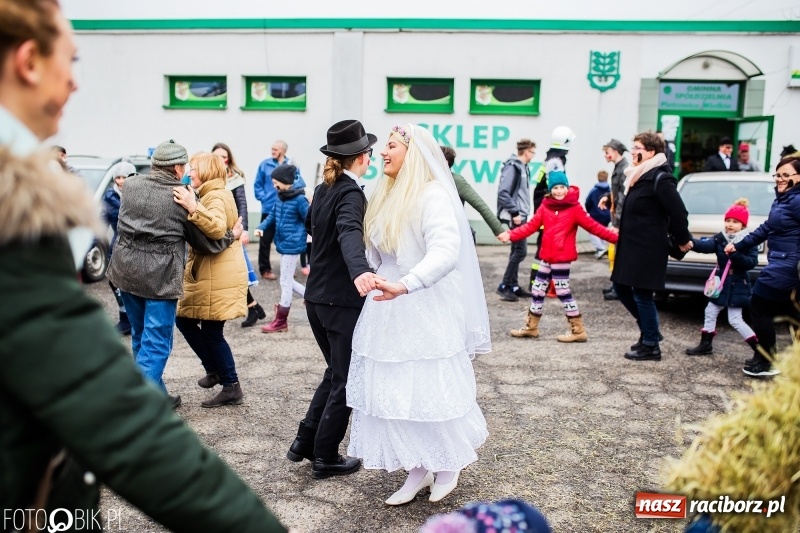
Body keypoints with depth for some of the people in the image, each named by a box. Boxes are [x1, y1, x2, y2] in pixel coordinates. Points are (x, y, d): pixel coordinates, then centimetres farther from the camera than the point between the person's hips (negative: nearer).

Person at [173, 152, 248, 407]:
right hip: (205, 274, 11)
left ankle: (231, 387, 6)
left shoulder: (216, 196, -14)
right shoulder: (211, 195, 20)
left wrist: (193, 208, -44)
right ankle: (214, 369, 27)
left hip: (219, 276, -11)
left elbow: (218, 229, -34)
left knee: (212, 332, -5)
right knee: (184, 320, 15)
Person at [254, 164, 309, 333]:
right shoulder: (280, 198, 10)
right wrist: (261, 227, -3)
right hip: (283, 244, 9)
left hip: (292, 245, -9)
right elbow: (272, 216, 15)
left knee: (285, 281, 0)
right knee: (288, 281, 16)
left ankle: (280, 321, 11)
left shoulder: (299, 199, -15)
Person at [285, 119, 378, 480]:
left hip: (317, 297, 8)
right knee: (345, 381, 6)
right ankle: (325, 458, 16)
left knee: (335, 374, 22)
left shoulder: (324, 189, 8)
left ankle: (305, 442, 26)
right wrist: (360, 271, -56)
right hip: (343, 301, -8)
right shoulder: (351, 193, -17)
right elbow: (349, 233, -38)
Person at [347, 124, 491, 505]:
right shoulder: (387, 196, 13)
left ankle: (451, 461, 29)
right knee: (395, 391, 9)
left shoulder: (433, 195, -14)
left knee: (428, 391, 3)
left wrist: (405, 285, -42)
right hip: (388, 310, 8)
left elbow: (446, 252, -30)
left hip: (425, 310, -8)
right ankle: (417, 471, 24)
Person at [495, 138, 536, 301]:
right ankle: (504, 286, -3)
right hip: (515, 216, -10)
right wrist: (515, 213, -19)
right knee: (521, 250, -10)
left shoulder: (523, 167, 15)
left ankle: (513, 285, 18)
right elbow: (503, 192, -21)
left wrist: (522, 213, 10)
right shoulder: (512, 166, -13)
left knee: (517, 250, 11)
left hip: (521, 215, 10)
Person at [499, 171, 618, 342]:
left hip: (562, 257, -6)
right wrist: (510, 235, -10)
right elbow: (531, 226, 1)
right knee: (538, 289, 13)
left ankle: (578, 331, 9)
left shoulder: (574, 208, -7)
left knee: (563, 292, -3)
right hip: (547, 256, 6)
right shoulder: (545, 206, 5)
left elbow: (593, 226, -9)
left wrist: (615, 238, -16)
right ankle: (531, 327, 28)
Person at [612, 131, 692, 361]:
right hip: (631, 246, 10)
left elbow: (678, 212, -16)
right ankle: (649, 330, 30)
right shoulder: (639, 176, 12)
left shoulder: (660, 179, -17)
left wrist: (683, 240, -8)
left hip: (648, 249, -10)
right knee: (622, 288, 15)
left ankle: (650, 346, 12)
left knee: (642, 295, -2)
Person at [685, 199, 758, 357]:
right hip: (721, 284, 6)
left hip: (737, 286, -6)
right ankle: (706, 344, 27)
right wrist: (692, 242, -39)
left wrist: (735, 255, -33)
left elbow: (752, 262, -19)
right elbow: (706, 246, -19)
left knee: (735, 320, -6)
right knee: (710, 312, 12)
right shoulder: (720, 238, 0)